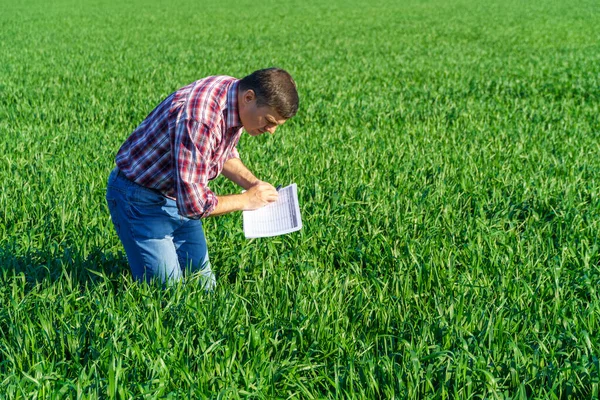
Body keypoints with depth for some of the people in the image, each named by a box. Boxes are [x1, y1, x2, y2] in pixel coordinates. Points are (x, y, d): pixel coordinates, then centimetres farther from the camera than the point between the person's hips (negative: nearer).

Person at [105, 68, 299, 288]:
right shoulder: (201, 119, -37)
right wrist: (246, 200, -21)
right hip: (141, 199, -8)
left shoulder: (236, 95, -8)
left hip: (183, 192, 8)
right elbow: (193, 203, -34)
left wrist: (253, 183, -3)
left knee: (204, 284, 7)